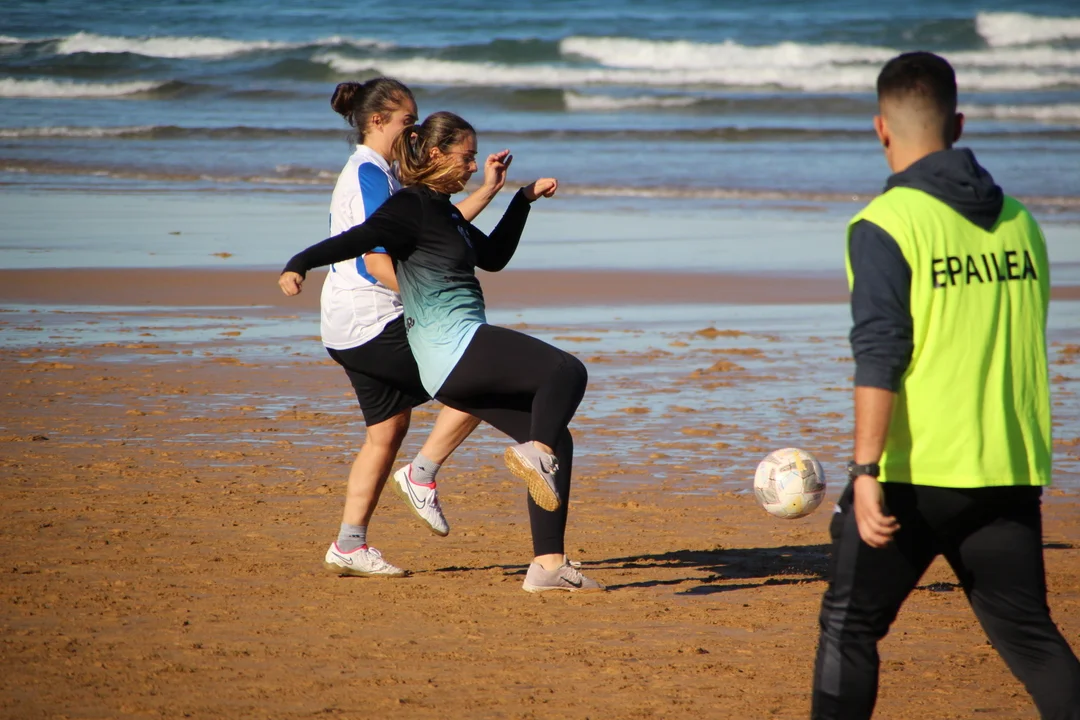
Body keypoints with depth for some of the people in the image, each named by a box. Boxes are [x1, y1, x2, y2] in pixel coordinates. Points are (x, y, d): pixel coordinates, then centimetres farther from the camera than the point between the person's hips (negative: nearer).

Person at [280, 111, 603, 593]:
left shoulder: (443, 211, 21)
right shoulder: (411, 208, -9)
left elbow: (493, 256, 34)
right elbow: (355, 240, -24)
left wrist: (526, 198, 33)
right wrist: (298, 265, -40)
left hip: (453, 366, 9)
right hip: (455, 346, -9)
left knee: (555, 442, 7)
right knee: (567, 372, -12)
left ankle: (548, 564, 4)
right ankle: (535, 453, -32)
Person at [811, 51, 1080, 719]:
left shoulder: (886, 224, -9)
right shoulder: (1017, 219, 8)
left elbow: (880, 356, -17)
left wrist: (866, 472, -18)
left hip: (916, 470, -5)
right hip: (1011, 470, 5)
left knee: (850, 627, 9)